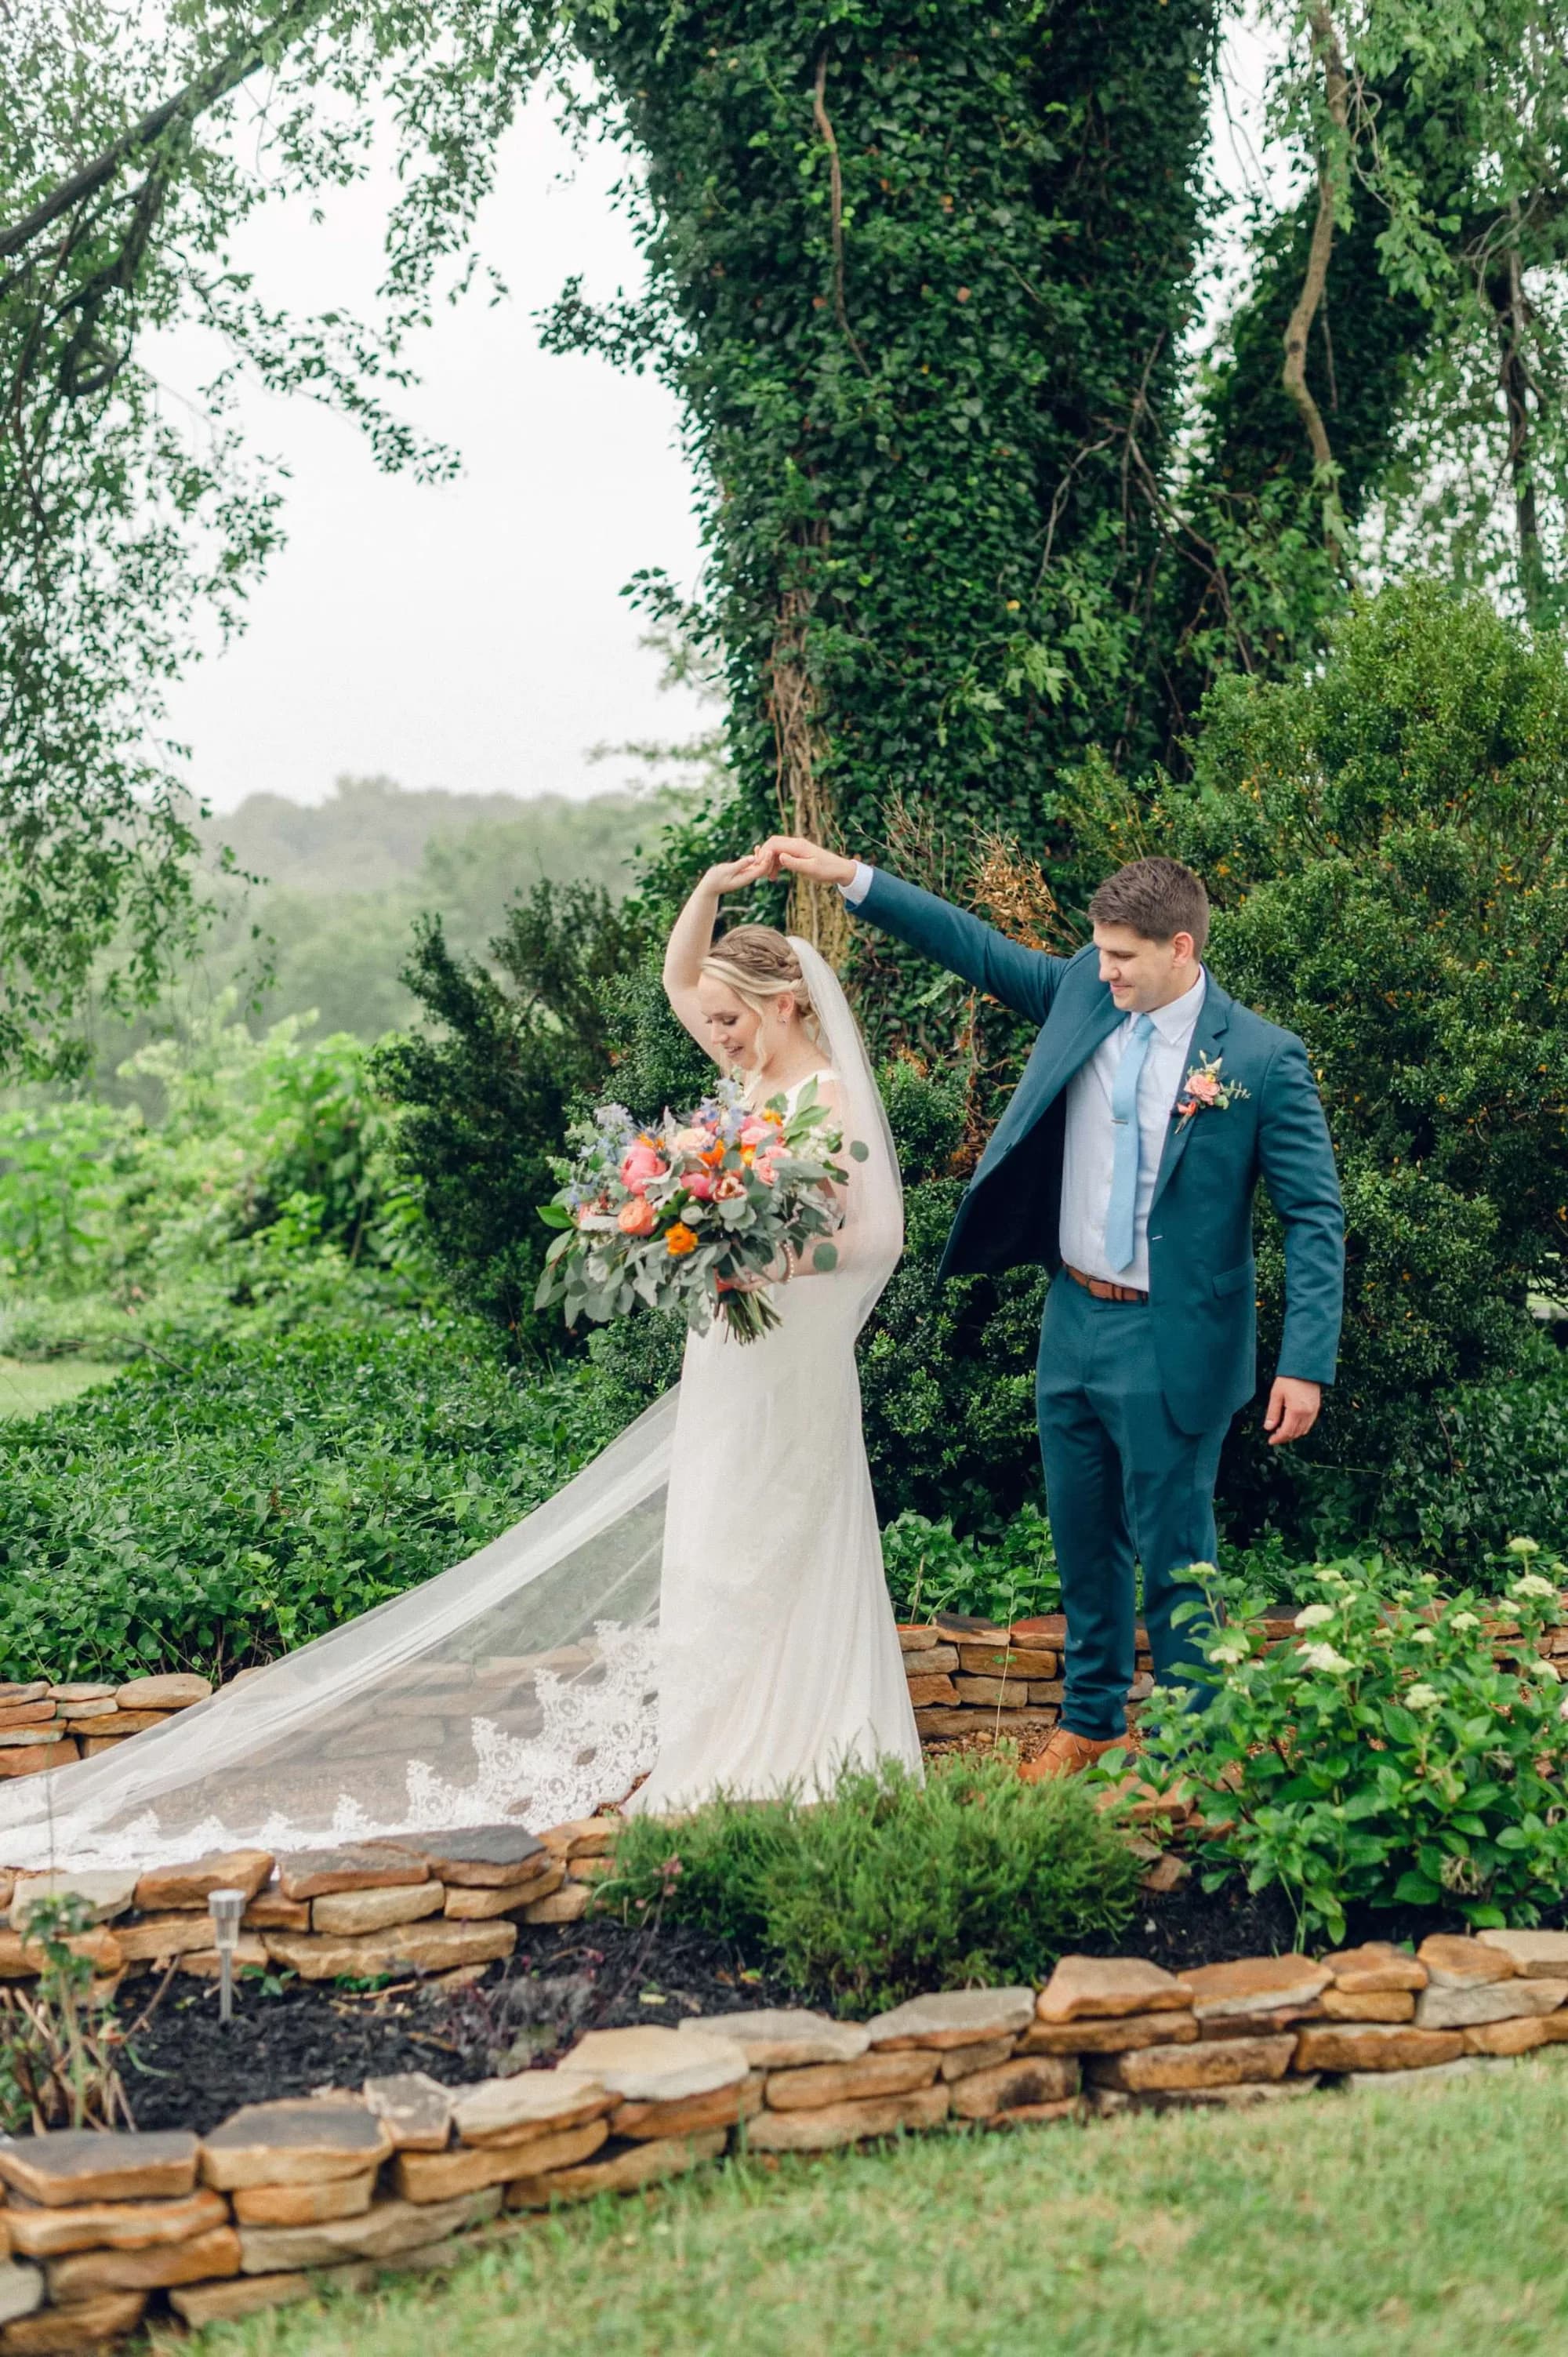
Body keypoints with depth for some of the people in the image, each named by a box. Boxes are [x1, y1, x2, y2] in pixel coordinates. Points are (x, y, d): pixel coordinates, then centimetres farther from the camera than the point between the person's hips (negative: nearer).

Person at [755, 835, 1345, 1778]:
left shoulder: (1263, 1057, -14)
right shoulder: (1084, 993, 0)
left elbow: (1316, 1218, -12)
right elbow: (976, 946, 9)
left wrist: (1306, 1364, -18)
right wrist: (848, 876, 4)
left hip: (1172, 1345, -6)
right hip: (1073, 1320, 6)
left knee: (1172, 1556, 4)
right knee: (1082, 1539, 19)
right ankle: (1090, 1723, 36)